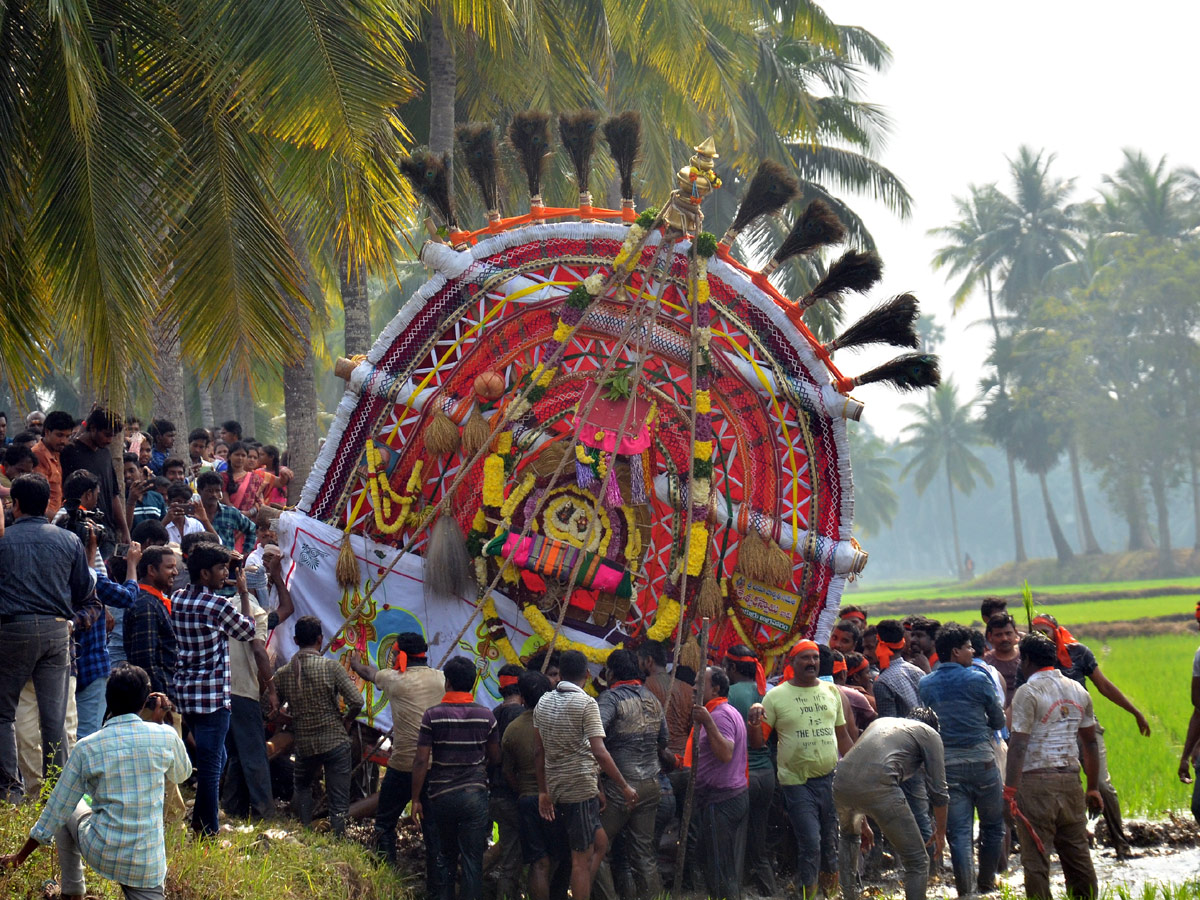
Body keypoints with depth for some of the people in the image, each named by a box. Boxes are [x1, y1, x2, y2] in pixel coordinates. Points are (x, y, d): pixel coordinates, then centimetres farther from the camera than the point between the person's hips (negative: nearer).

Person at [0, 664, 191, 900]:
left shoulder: (87, 748, -7)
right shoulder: (165, 737, -5)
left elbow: (56, 810, 1)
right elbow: (181, 774, 19)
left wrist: (21, 856, 13)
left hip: (101, 853, 0)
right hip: (148, 865, 0)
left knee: (67, 810, 28)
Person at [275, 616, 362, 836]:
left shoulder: (283, 674, -3)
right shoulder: (331, 667, -12)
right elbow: (356, 702, -16)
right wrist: (346, 720, 5)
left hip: (304, 745, 3)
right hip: (335, 742, -3)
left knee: (302, 787, 29)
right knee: (338, 802, 3)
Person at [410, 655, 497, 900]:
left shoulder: (433, 715, -6)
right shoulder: (485, 715, -2)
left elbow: (421, 761, -8)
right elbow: (494, 757, 8)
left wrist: (416, 799, -1)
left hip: (441, 795, 0)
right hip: (475, 794, 0)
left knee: (446, 856, 17)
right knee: (472, 860, 1)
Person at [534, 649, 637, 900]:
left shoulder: (544, 703, 9)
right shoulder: (586, 704, -13)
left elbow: (540, 752, 11)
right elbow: (599, 753, -19)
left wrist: (543, 791, 16)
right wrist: (624, 787, -13)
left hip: (555, 786, 8)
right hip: (582, 786, -8)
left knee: (600, 843, 19)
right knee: (582, 858, -3)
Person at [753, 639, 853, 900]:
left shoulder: (831, 691, 9)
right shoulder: (776, 696, -3)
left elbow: (843, 736, 17)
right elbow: (758, 742, -3)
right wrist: (755, 722, -23)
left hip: (831, 779, 4)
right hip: (796, 781, -4)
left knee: (832, 840, 9)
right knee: (810, 842, -9)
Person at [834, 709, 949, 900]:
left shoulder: (882, 722, 36)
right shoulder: (929, 734, 19)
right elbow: (938, 790, 14)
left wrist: (862, 822, 49)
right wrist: (940, 832, 28)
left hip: (841, 783, 6)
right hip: (878, 787, -6)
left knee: (849, 836, 39)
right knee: (916, 861, 5)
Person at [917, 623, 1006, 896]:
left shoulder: (925, 685, 5)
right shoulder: (977, 679, -6)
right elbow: (998, 721, 3)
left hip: (946, 764, 3)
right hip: (981, 760, -3)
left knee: (958, 832, 2)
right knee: (992, 825, 15)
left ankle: (966, 890, -4)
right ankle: (986, 883, 22)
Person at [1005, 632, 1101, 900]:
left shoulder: (1028, 692, -8)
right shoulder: (1078, 691, 12)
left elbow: (1018, 745, -14)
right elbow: (1090, 742, 15)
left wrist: (1010, 789, -14)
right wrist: (1093, 787, 22)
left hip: (1036, 781, -6)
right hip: (1070, 779, 6)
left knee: (1036, 856, -3)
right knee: (1077, 853, 11)